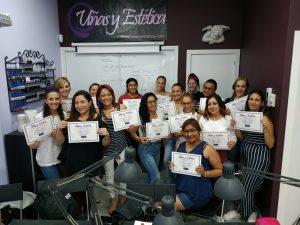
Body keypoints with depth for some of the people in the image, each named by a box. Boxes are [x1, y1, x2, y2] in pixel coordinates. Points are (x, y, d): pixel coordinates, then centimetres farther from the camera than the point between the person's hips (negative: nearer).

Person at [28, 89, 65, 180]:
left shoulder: (64, 116, -3)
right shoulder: (39, 117, -14)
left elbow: (63, 141, -5)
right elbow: (35, 141, -7)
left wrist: (57, 134, -25)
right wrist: (33, 144, -28)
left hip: (60, 157, 4)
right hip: (46, 160, -4)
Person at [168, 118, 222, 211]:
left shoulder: (207, 149, -6)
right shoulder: (180, 146, 9)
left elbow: (220, 170, -3)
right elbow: (174, 165, 20)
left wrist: (205, 173, -19)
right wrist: (171, 167, -3)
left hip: (198, 192, -5)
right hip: (178, 187, 5)